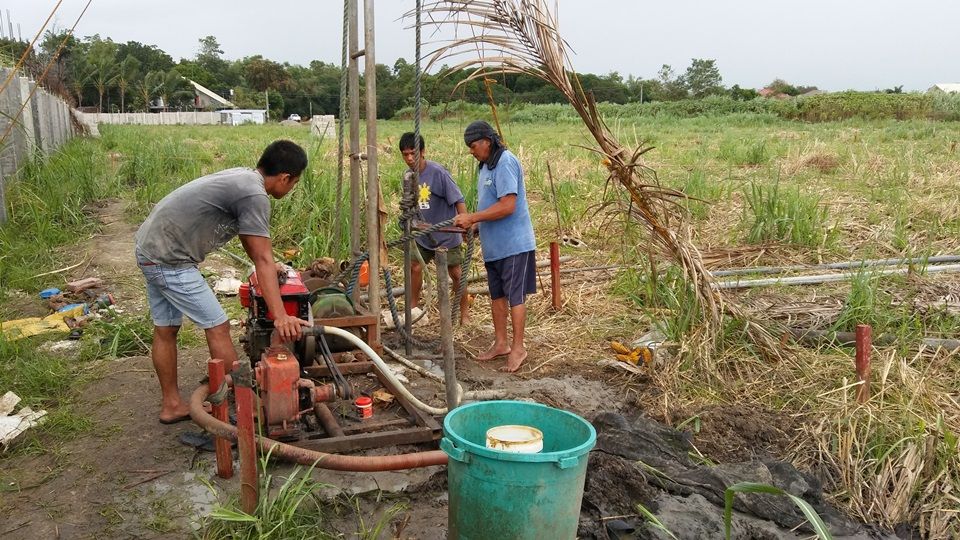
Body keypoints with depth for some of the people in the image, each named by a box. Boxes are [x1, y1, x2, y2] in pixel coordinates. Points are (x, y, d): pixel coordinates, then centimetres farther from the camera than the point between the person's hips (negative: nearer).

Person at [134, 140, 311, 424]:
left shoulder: (242, 177, 10)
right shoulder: (255, 196, -19)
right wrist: (280, 316, -26)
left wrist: (268, 267, 32)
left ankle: (171, 405, 29)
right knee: (217, 328, -3)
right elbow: (263, 260, -24)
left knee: (165, 330, 17)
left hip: (150, 247, 10)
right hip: (170, 259, -10)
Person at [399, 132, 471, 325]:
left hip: (446, 234, -5)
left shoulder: (438, 172, -21)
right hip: (423, 234, 6)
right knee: (416, 267, 6)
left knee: (455, 273, 2)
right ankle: (413, 307, 25)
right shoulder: (408, 176, -2)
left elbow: (458, 199, -21)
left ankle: (465, 312, 17)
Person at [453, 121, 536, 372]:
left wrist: (472, 218, -22)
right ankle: (501, 343, 27)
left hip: (513, 245, -10)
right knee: (496, 294, 16)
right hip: (494, 245, 10)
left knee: (515, 296, -1)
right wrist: (472, 223, 4)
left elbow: (507, 206, -25)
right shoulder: (486, 165, 13)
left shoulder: (505, 163, -18)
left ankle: (518, 348, 9)